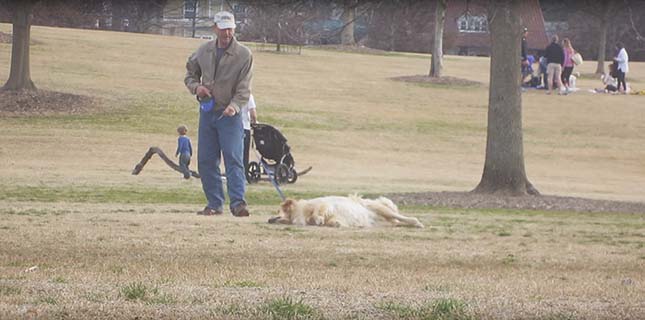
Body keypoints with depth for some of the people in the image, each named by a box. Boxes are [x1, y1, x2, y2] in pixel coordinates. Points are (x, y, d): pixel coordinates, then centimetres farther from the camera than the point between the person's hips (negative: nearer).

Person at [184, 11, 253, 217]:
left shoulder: (244, 55, -7)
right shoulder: (204, 51, 6)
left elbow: (244, 89, -11)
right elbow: (190, 74, 20)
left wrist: (234, 106, -29)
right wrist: (196, 86, -3)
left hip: (230, 115, -5)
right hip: (207, 113, 5)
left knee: (233, 159, -14)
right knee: (206, 161, 5)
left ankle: (238, 202, -18)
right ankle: (215, 203, 13)